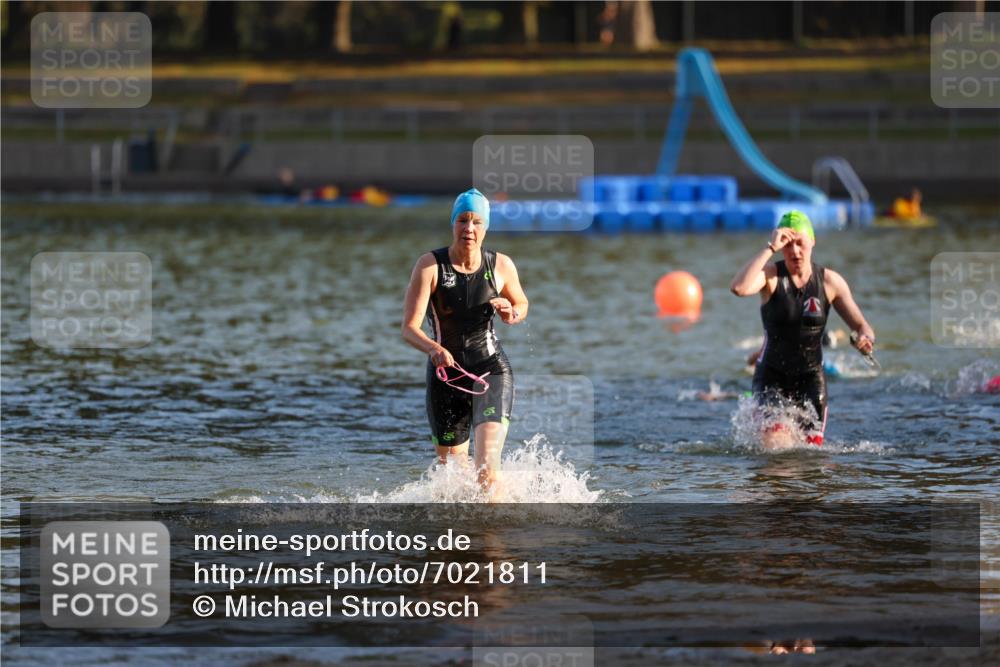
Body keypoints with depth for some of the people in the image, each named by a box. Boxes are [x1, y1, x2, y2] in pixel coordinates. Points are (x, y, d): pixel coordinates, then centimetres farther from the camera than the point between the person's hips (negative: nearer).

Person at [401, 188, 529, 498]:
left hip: (491, 368, -1)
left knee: (487, 468, -22)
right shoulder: (431, 265, -12)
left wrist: (512, 315, -9)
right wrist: (433, 349, -41)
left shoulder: (501, 266, -5)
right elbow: (409, 328, -19)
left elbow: (522, 304, 16)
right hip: (446, 372, 1)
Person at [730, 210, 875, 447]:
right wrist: (770, 248, -31)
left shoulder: (830, 281, -4)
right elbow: (739, 288, -34)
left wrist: (865, 338, -25)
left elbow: (861, 325, 0)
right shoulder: (770, 275, -11)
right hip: (772, 376, -3)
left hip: (811, 377, 3)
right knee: (776, 446, -18)